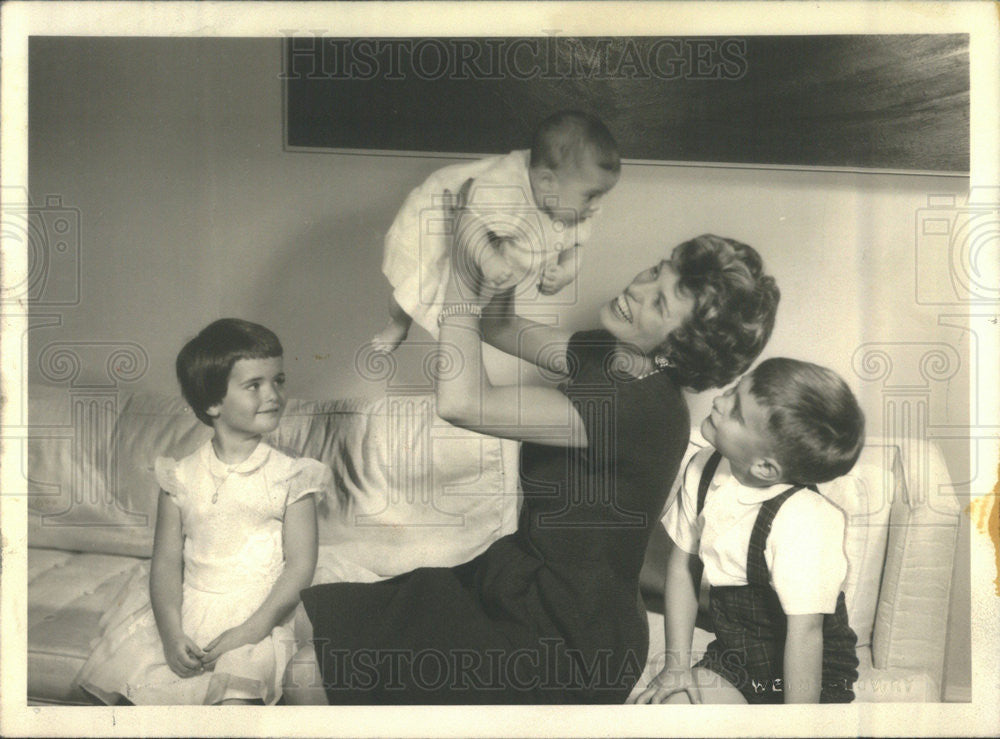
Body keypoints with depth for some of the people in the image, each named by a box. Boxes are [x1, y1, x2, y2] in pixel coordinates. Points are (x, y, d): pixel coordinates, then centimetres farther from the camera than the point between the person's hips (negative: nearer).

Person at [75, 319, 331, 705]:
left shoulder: (289, 477, -3)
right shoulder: (182, 477, 4)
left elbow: (300, 566, -5)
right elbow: (166, 561, 1)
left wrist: (247, 633, -14)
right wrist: (171, 633, -13)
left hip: (255, 619, -3)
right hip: (183, 615, 4)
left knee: (237, 698, -30)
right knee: (113, 687, -5)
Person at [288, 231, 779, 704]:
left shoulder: (646, 409, -28)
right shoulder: (608, 354, 1)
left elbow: (461, 403, -33)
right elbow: (500, 327, 13)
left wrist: (459, 292, -21)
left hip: (570, 650, -9)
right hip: (524, 581, 9)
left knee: (312, 677, -11)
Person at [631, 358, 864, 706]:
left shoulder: (802, 522, -30)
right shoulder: (703, 470, -9)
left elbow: (805, 632, -27)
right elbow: (682, 565, 2)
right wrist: (677, 663, 0)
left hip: (805, 677, -5)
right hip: (731, 657, 5)